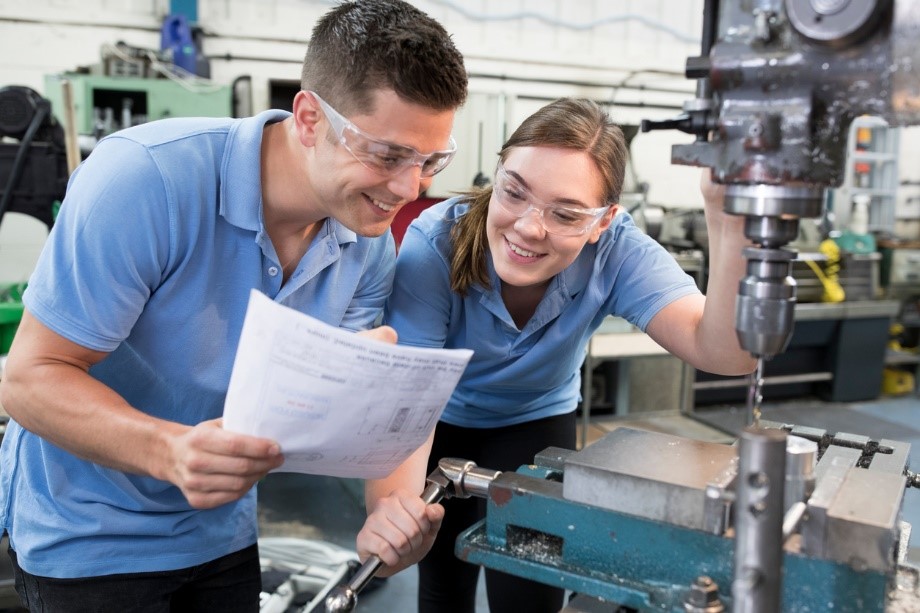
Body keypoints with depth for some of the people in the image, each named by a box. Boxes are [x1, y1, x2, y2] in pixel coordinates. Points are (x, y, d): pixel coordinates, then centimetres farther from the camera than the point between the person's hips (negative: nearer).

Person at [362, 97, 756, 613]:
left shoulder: (615, 251, -28)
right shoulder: (435, 243, -33)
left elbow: (725, 351, -40)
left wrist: (730, 220, -55)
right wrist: (389, 510, -54)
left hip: (538, 421, 1)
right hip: (443, 424, 0)